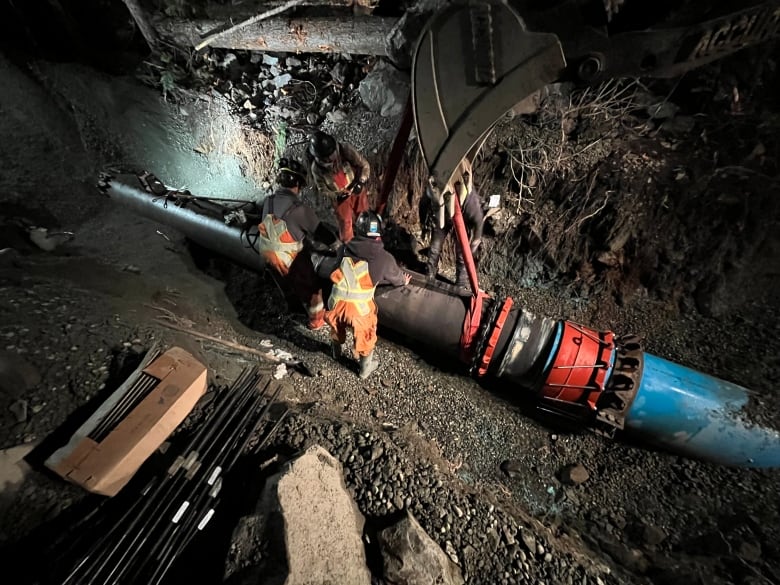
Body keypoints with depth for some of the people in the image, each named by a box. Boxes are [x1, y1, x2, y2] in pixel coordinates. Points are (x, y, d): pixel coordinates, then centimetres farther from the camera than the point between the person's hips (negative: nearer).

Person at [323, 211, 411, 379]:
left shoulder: (345, 249, 4)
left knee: (337, 324, 33)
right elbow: (396, 276, 14)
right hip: (360, 307, -4)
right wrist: (404, 282, 39)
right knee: (365, 334, 22)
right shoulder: (383, 257, -4)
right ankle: (366, 367, 40)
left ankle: (336, 351, 58)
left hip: (336, 303, 4)